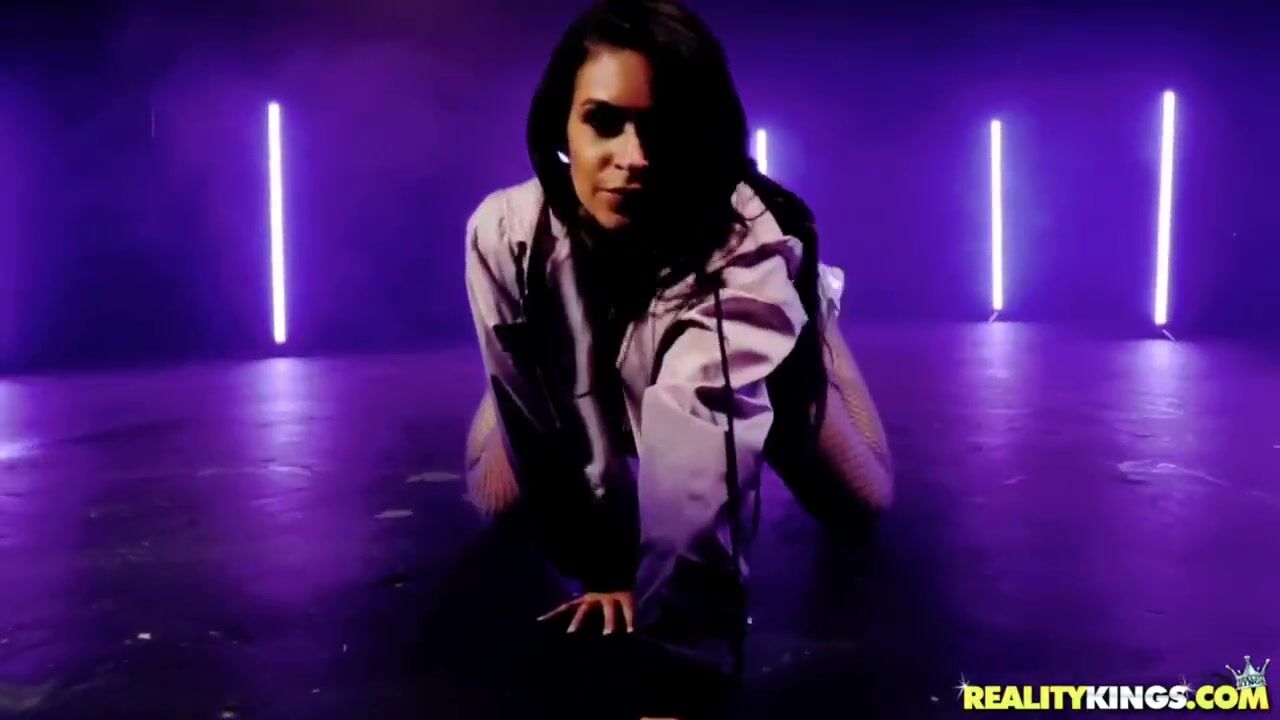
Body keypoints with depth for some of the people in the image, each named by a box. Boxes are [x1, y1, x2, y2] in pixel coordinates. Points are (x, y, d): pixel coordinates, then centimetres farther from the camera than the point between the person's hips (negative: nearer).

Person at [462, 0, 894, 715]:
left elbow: (706, 450, -56)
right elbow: (534, 411, -22)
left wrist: (678, 660, -64)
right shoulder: (506, 232, -35)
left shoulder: (749, 241, -44)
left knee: (861, 503, 2)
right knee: (497, 503, 5)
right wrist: (606, 563, -16)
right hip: (591, 368, 2)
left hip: (748, 351, -1)